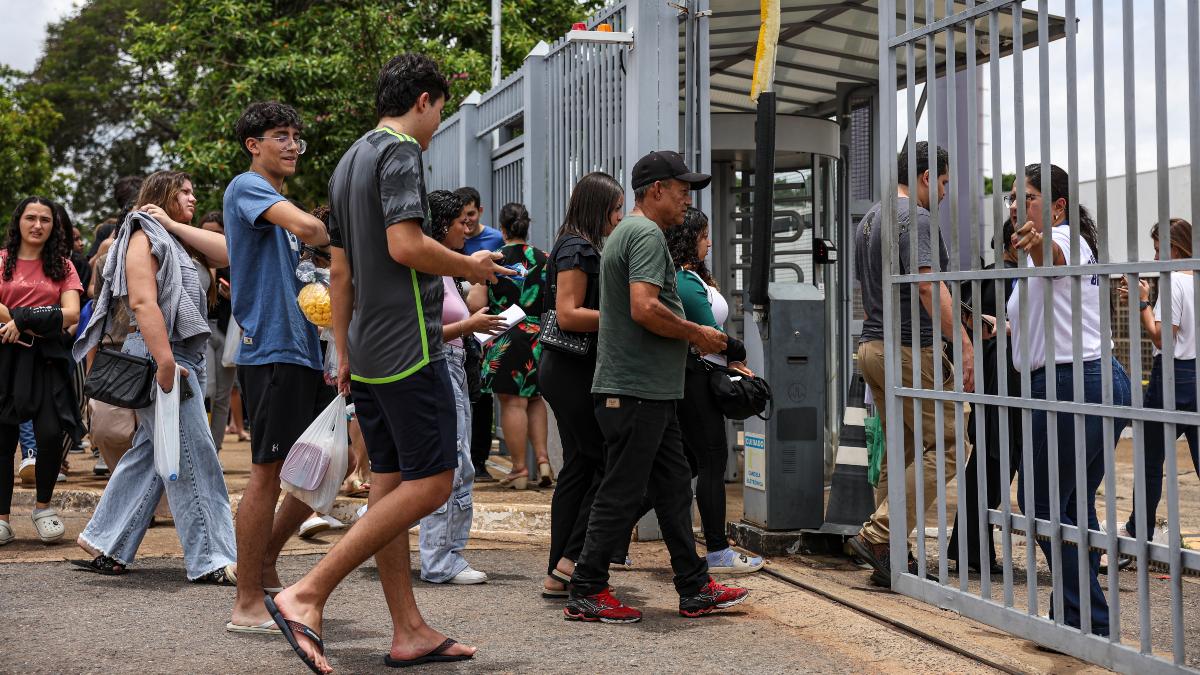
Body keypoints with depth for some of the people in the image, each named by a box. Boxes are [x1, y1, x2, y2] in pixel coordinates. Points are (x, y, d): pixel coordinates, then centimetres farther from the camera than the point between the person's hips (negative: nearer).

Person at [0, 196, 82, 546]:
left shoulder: (62, 265, 11)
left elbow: (71, 313, -2)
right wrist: (41, 321, -11)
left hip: (46, 357, 1)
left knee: (51, 433, -12)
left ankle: (43, 506, 10)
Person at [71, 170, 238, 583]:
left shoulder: (175, 240, 22)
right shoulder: (144, 236, -6)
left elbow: (225, 251, 6)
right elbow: (143, 302, -18)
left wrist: (174, 225, 2)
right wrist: (165, 362, -26)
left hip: (184, 356, 10)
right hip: (159, 355, -10)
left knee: (148, 455, 12)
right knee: (194, 459, -8)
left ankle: (105, 546, 18)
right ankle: (211, 560, -5)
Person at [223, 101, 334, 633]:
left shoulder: (279, 204, 23)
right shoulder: (247, 187, -5)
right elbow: (306, 227, -25)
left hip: (306, 350, 9)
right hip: (271, 349, -9)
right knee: (268, 472, -7)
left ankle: (265, 563, 26)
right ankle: (248, 604, 0)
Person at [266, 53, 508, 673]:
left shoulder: (349, 163, 19)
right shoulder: (400, 152, -9)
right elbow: (405, 245, -21)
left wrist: (343, 354, 22)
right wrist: (470, 266, -5)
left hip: (367, 350, 10)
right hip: (407, 347, -10)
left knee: (390, 481, 9)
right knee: (430, 483, -8)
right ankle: (306, 596, -13)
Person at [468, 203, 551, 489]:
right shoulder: (545, 259, 2)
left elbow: (476, 304, -8)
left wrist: (472, 290, 13)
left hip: (505, 340, -4)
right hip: (539, 337, 4)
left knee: (513, 402, 0)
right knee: (534, 398, 18)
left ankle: (519, 469, 4)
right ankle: (542, 460, 9)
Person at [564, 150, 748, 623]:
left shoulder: (625, 232, 20)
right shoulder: (648, 234, -13)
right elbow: (644, 308, -26)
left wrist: (692, 335, 17)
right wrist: (696, 334, -12)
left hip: (652, 391, 11)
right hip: (637, 389, -11)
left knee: (674, 488, 13)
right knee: (621, 494, -4)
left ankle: (694, 588, 19)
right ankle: (586, 593, 4)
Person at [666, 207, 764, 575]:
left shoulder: (685, 277, 15)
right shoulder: (687, 281, -16)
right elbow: (710, 334, -17)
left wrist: (727, 360, 5)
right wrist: (738, 352, 2)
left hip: (687, 376, 10)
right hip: (694, 376, -10)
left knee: (692, 460, 15)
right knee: (713, 461, -4)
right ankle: (718, 553, 1)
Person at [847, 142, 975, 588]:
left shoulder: (868, 219, 19)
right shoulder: (915, 218, -11)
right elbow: (929, 286, -22)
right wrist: (964, 343, -25)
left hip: (871, 347, 10)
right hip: (910, 350, -10)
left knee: (901, 454, 13)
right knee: (944, 446, -6)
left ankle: (890, 558, 13)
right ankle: (877, 536, -12)